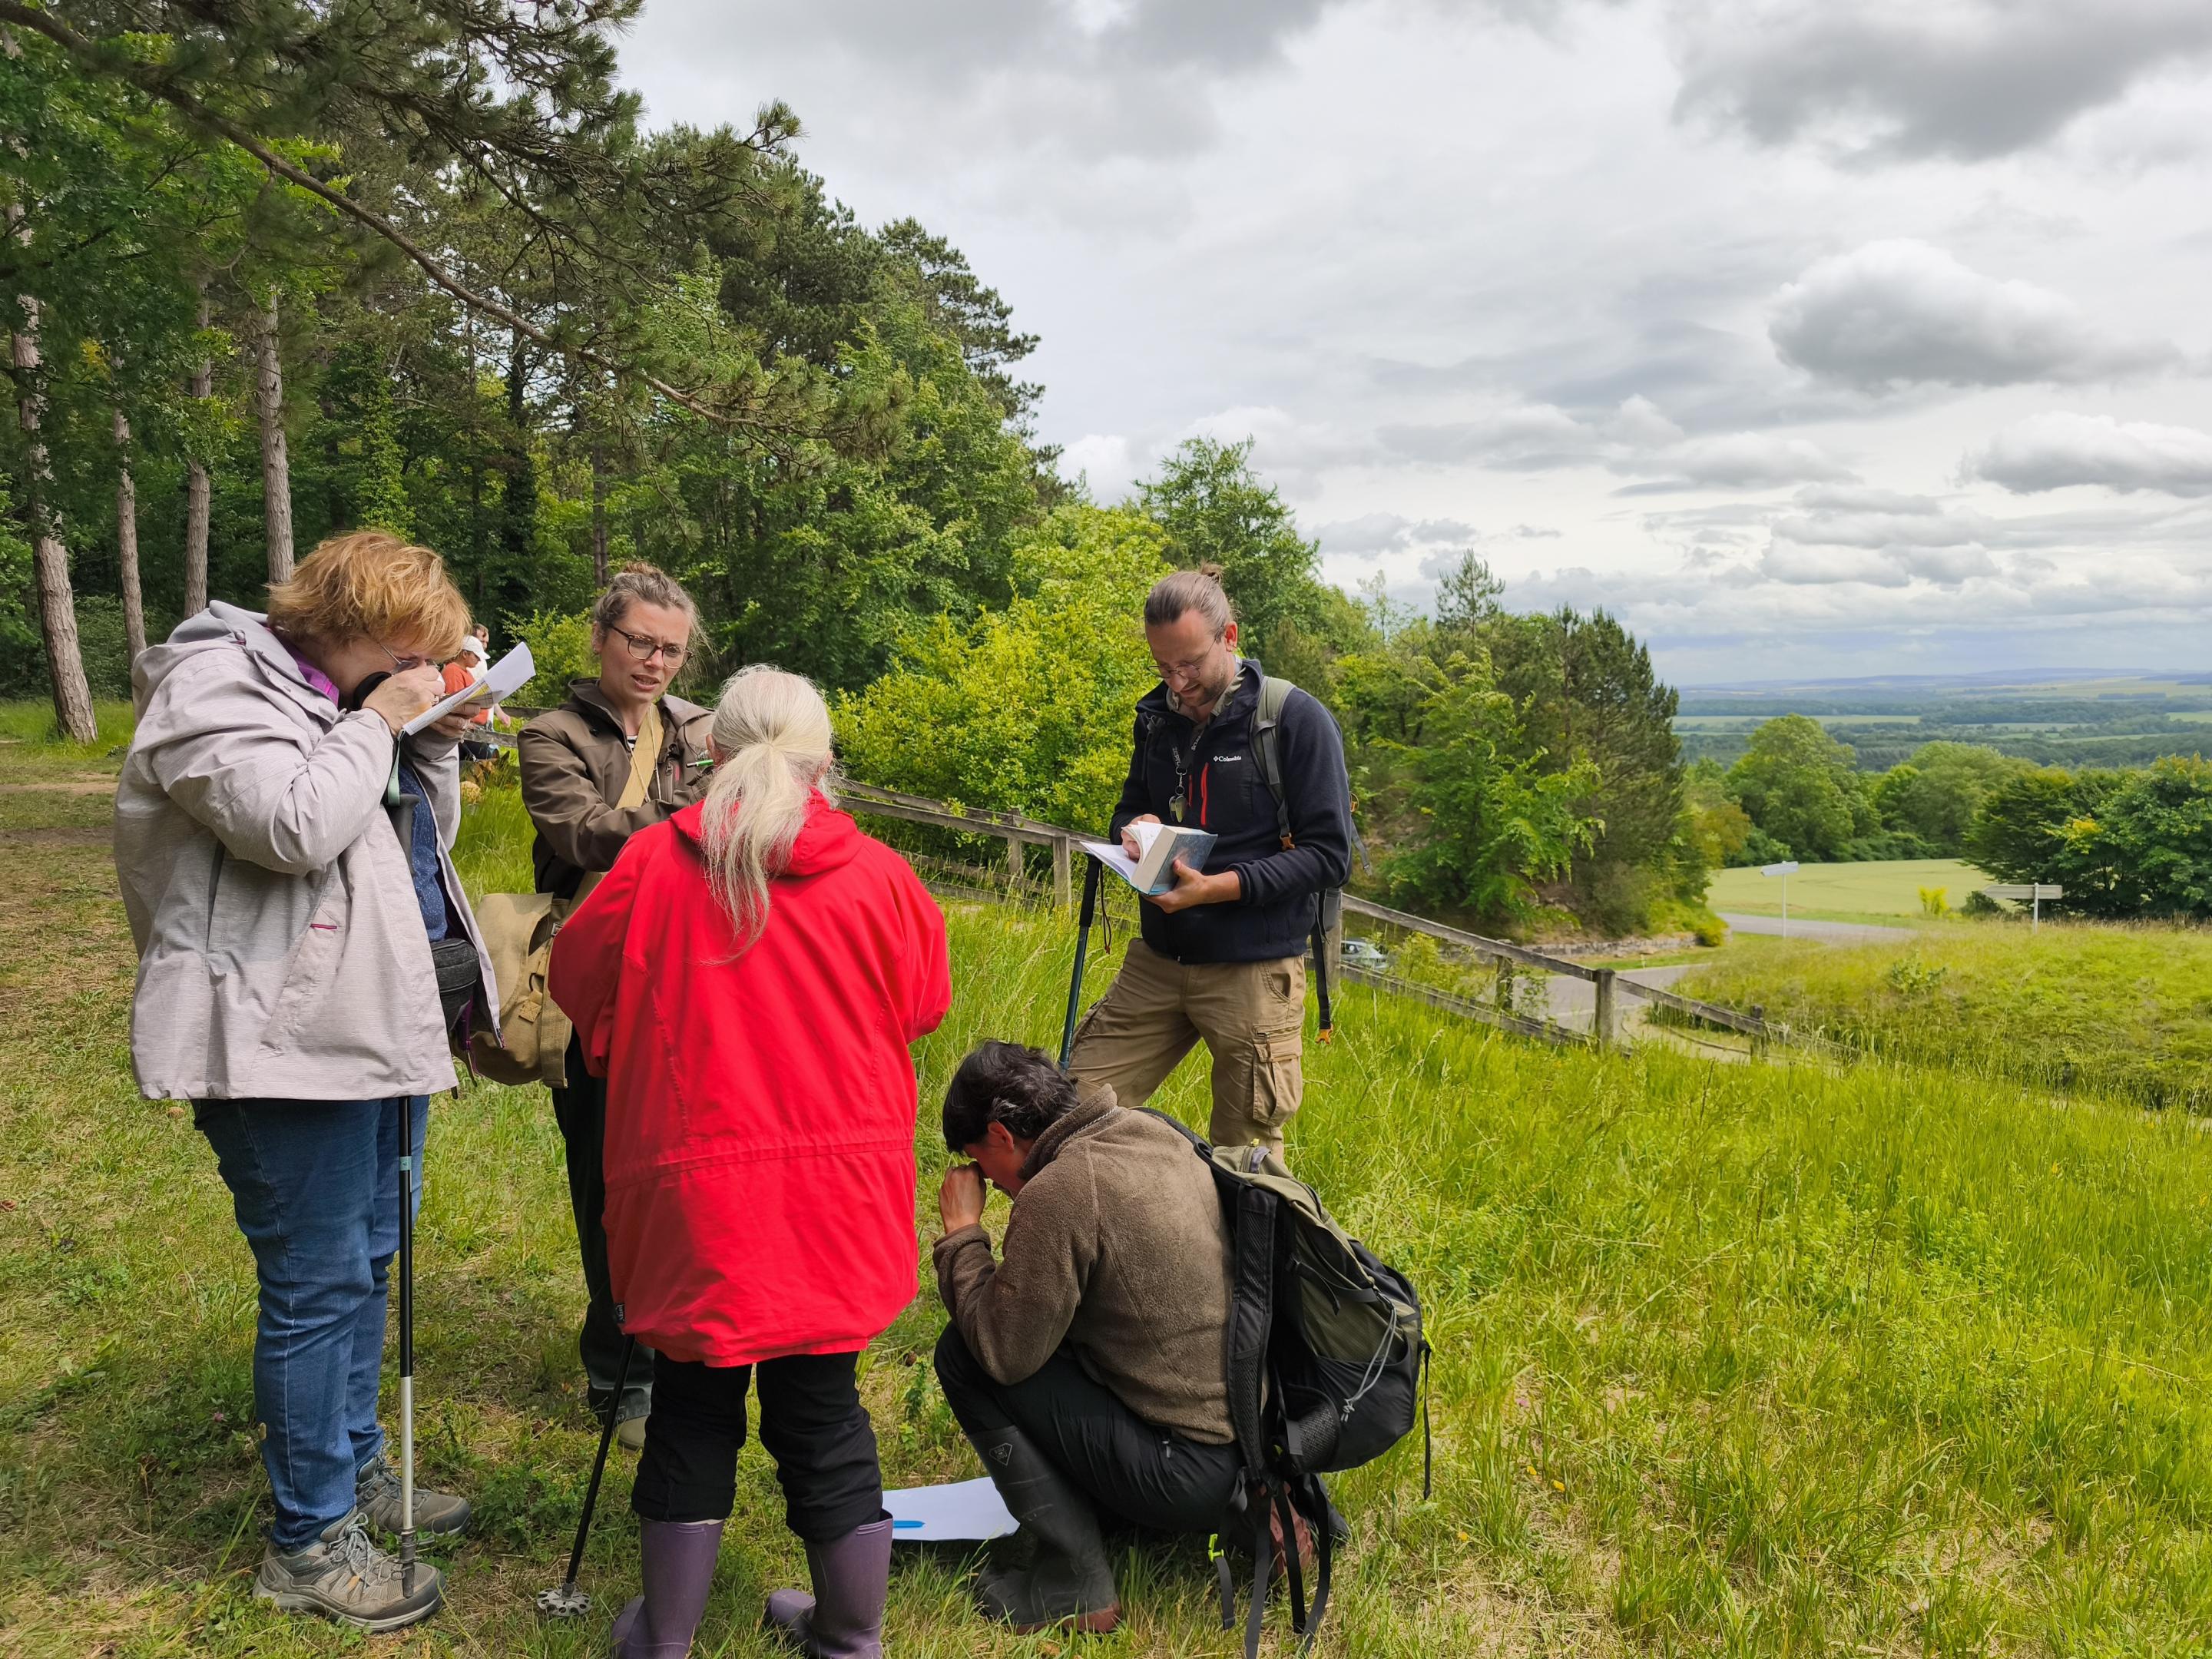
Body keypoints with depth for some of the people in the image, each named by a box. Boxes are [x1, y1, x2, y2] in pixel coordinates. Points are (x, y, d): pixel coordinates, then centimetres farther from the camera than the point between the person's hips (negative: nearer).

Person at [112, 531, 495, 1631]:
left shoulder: (345, 700, 16)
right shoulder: (215, 689, -12)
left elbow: (424, 836, 19)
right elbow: (295, 826, -27)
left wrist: (435, 741, 5)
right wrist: (376, 721, -15)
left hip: (373, 1025, 10)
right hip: (290, 1043, -10)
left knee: (369, 1256, 19)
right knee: (317, 1284, -2)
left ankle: (356, 1470, 36)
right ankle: (307, 1543, 14)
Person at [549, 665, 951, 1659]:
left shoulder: (654, 864, -7)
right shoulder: (878, 875, -5)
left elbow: (577, 982, 8)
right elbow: (924, 1006, 9)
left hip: (697, 1193, -1)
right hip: (840, 1196, 1)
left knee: (693, 1407, 14)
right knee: (824, 1408, 13)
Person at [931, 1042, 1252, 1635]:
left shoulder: (1058, 1191, -19)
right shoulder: (1155, 1133, 7)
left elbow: (1003, 1352, -15)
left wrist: (962, 1234, -5)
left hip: (1190, 1470, -9)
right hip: (1258, 1434, 9)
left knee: (964, 1357, -5)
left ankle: (1075, 1586, 2)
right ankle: (1248, 1508, 16)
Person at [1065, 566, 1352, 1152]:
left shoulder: (1298, 719, -11)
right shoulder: (1157, 716, 7)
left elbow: (1329, 856, -13)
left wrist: (1220, 887, -24)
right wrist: (1134, 831, -5)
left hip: (1254, 972, -5)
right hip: (1155, 962, 5)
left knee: (1244, 1162, 7)